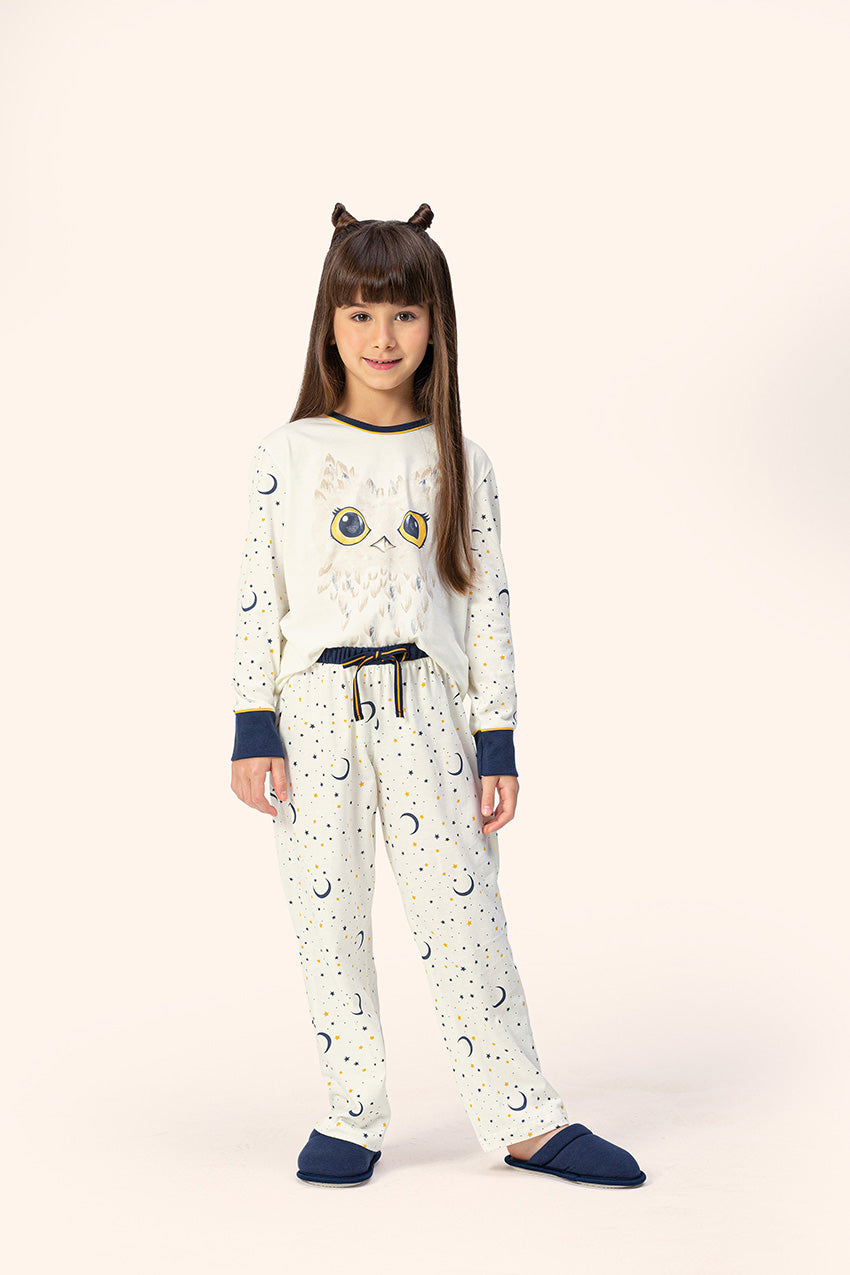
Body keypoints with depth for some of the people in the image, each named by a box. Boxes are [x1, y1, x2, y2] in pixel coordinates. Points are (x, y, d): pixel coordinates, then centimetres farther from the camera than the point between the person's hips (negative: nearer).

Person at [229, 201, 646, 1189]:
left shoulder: (460, 463, 5)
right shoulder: (287, 456, 3)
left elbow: (487, 605, 5)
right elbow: (258, 597, 3)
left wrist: (498, 744, 1)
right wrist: (254, 730, -3)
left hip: (424, 708, 0)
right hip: (314, 711, 0)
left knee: (461, 912, 0)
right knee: (328, 919, 5)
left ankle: (523, 1118, 10)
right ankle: (350, 1118, 18)